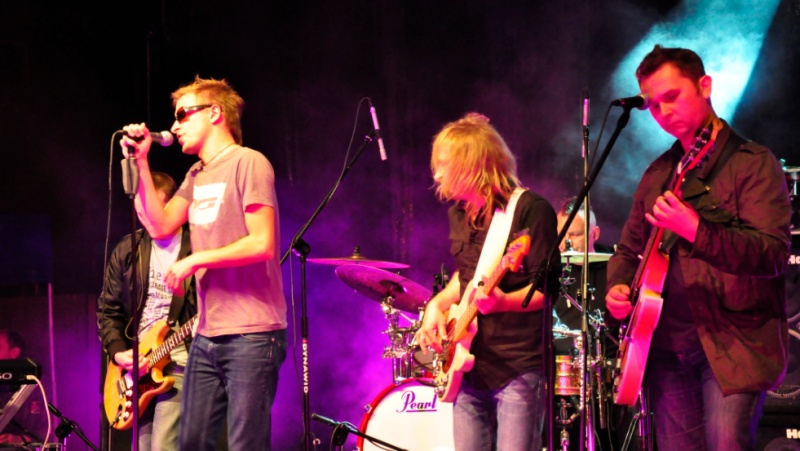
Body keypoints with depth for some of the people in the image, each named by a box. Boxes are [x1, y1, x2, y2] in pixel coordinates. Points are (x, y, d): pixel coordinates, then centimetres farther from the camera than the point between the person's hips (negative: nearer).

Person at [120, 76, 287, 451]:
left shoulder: (248, 163, -9)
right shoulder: (197, 175, 18)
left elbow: (262, 244, -16)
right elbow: (161, 224, 12)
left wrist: (195, 260, -11)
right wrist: (141, 162, 8)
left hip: (251, 335, -8)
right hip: (208, 335, 8)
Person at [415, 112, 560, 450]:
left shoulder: (529, 210, -11)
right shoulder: (460, 214, 13)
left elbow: (547, 289, -13)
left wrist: (503, 302, -31)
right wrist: (438, 303, 9)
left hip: (517, 367, -8)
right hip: (468, 366, 8)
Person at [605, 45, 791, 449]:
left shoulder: (753, 165, -4)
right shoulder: (658, 174, 16)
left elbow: (774, 255, -17)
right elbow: (629, 249, 27)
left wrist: (696, 231, -30)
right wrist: (618, 288, 4)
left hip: (733, 342, -6)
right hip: (665, 343, 6)